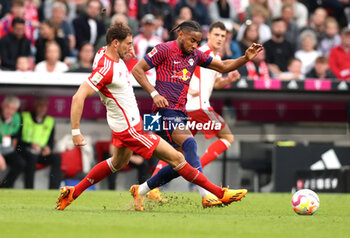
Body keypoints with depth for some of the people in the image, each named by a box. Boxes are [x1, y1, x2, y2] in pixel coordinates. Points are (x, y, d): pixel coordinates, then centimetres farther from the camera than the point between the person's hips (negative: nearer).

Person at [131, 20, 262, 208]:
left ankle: (141, 190, 18)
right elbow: (137, 70, -3)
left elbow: (223, 67, 18)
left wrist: (246, 58, 2)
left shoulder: (195, 55, 15)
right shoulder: (164, 49, -3)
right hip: (166, 110, -8)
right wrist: (154, 93, -13)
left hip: (180, 112, 8)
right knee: (188, 143, -28)